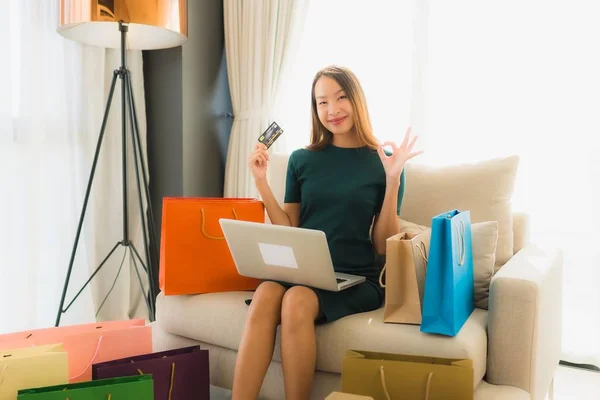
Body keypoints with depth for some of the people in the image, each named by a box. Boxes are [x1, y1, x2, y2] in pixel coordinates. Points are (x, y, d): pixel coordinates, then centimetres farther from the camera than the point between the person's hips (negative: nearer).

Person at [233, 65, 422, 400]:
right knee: (266, 293, -30)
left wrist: (393, 180, -10)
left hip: (357, 279, -2)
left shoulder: (383, 162, 3)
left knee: (297, 300, -31)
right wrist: (261, 181, 0)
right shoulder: (302, 159, 9)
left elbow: (384, 246, 0)